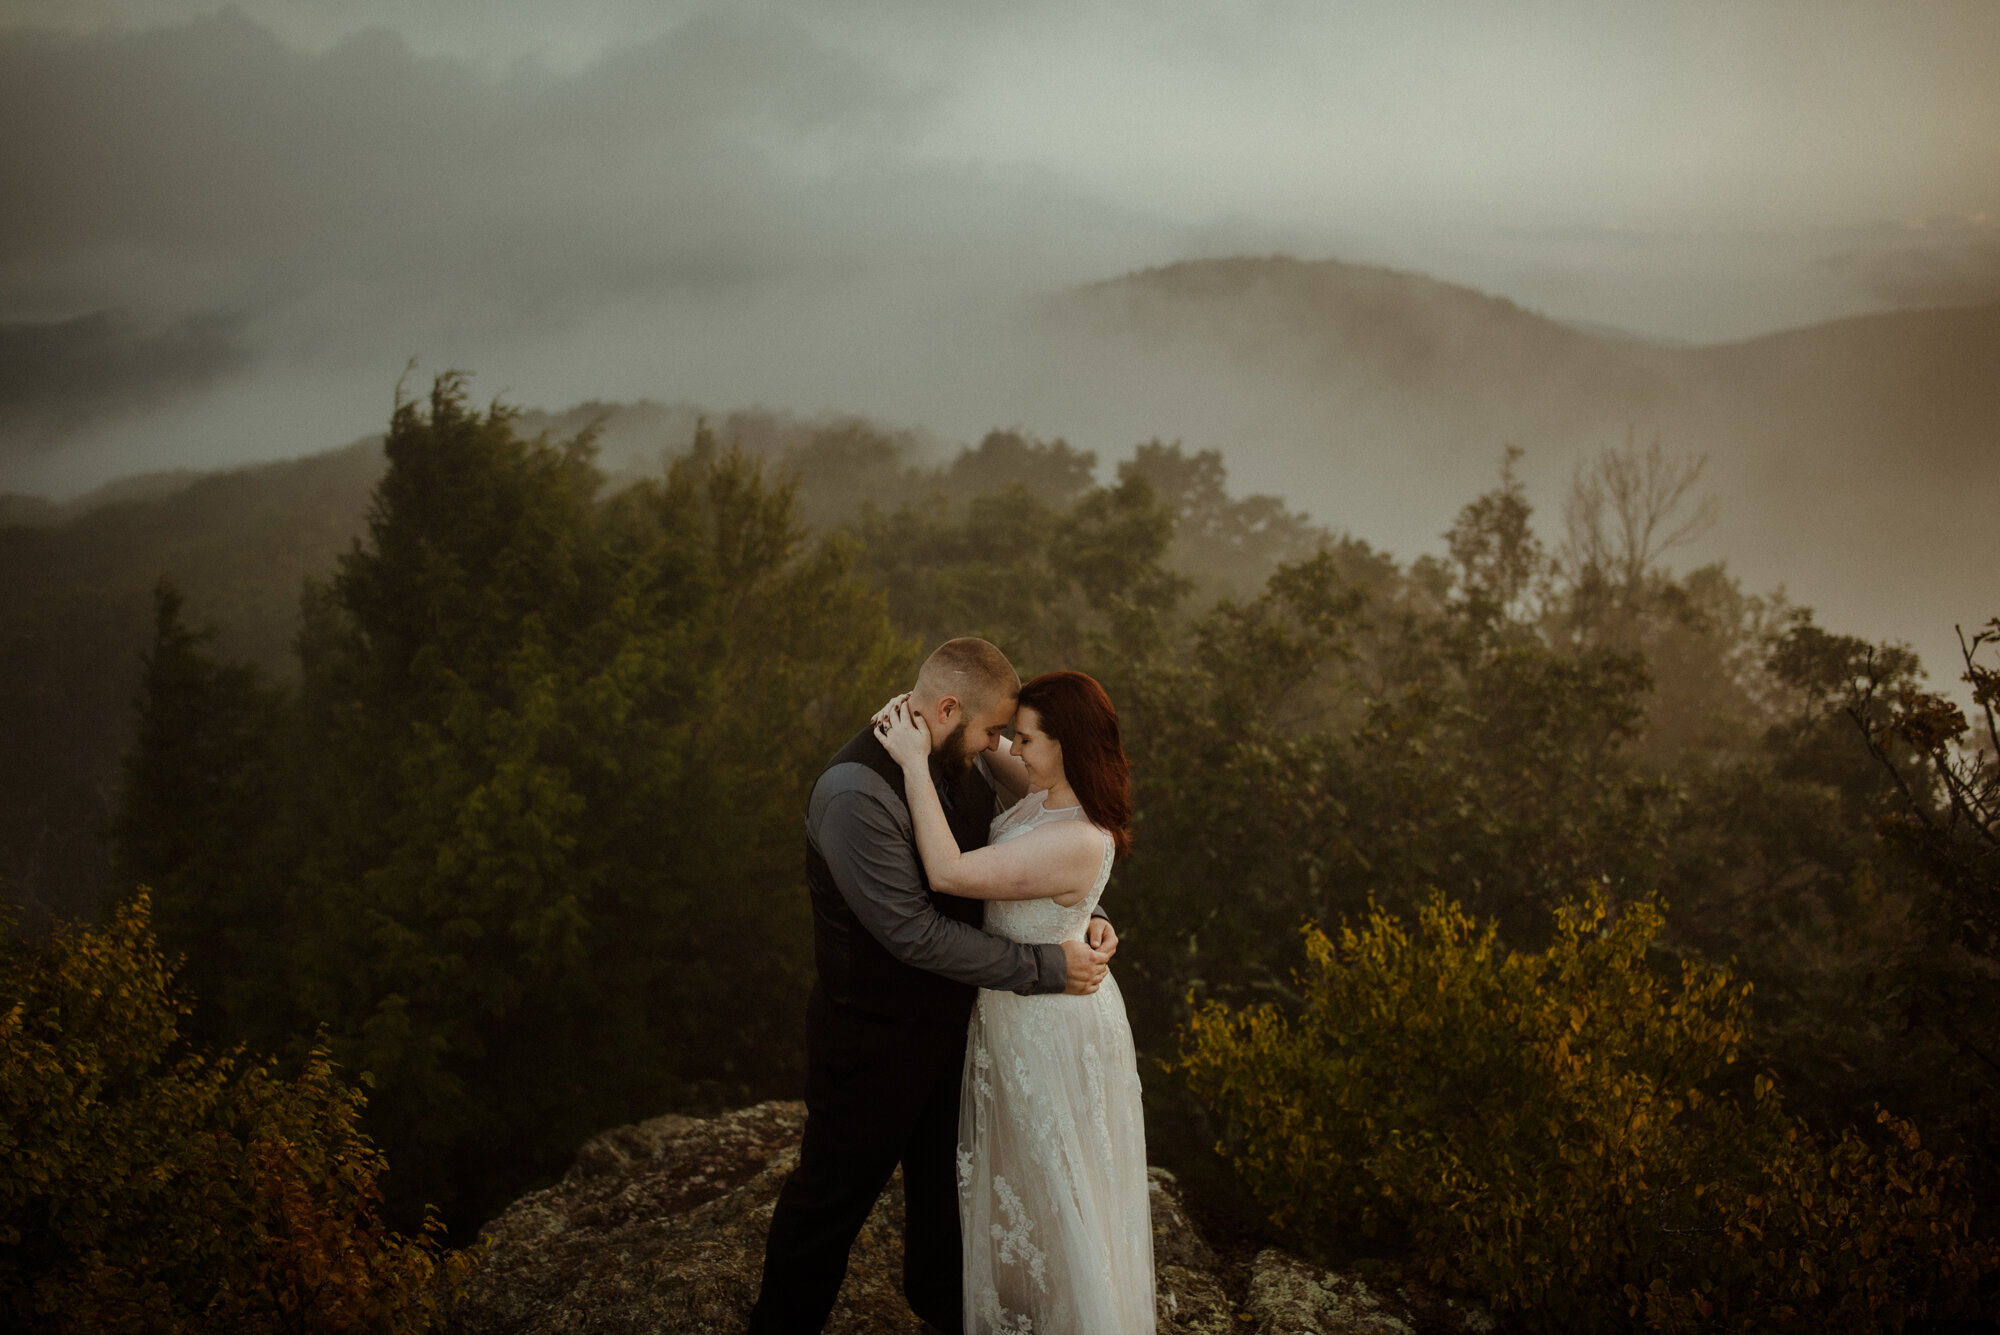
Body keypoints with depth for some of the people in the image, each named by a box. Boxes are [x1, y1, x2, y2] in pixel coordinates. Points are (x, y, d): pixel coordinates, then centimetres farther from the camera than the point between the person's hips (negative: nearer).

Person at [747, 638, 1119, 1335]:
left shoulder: (965, 763, -4)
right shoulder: (857, 792, -30)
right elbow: (913, 931, -30)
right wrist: (1045, 967, -26)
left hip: (949, 1017, 8)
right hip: (874, 1036, -8)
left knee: (945, 1169, 27)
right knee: (837, 1187, 11)